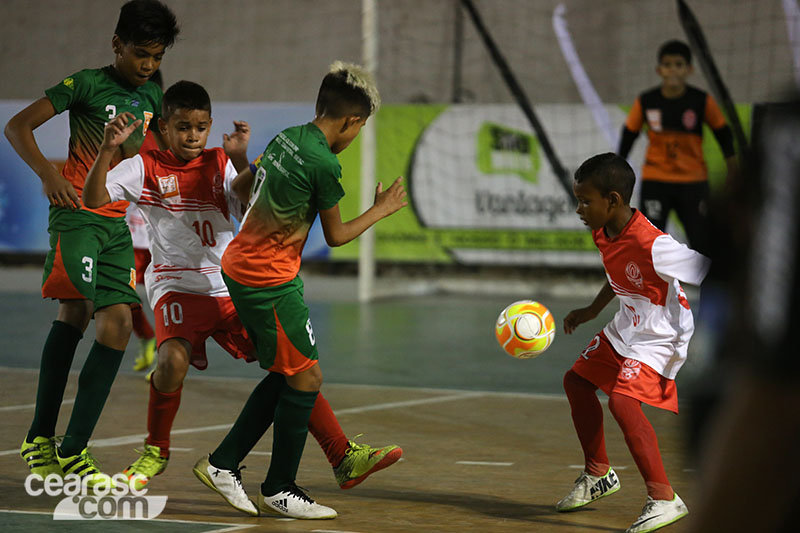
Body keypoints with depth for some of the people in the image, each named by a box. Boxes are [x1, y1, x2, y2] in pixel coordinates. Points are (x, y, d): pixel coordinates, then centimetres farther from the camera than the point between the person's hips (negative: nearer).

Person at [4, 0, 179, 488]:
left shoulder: (152, 95, 13)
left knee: (118, 324, -3)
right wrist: (47, 172, -23)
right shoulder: (88, 85, -5)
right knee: (76, 309, -21)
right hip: (77, 213, -6)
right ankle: (41, 437, -17)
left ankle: (73, 451, 0)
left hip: (117, 222, 6)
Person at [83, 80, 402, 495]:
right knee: (173, 360, -31)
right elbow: (94, 198, -11)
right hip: (177, 286, -4)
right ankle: (155, 451, -4)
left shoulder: (220, 164, 10)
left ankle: (346, 459, 1)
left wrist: (240, 160, -13)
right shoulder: (145, 168, 1)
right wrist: (107, 149, -25)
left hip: (231, 288, 4)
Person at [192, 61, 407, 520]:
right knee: (306, 378, 1)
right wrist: (382, 210, 8)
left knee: (284, 376, 16)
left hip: (239, 267, 9)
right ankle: (280, 492, 7)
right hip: (271, 280, -9)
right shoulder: (324, 164, -18)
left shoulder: (285, 138, 6)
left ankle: (222, 464, 18)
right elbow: (336, 236, -4)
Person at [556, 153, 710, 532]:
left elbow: (714, 274, -31)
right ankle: (599, 474, 35)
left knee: (623, 401, -26)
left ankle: (664, 499, -20)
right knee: (577, 381, 17)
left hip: (662, 337, -10)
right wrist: (591, 311, 21)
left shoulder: (652, 246, -32)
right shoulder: (603, 233, -4)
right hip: (625, 328, 10)